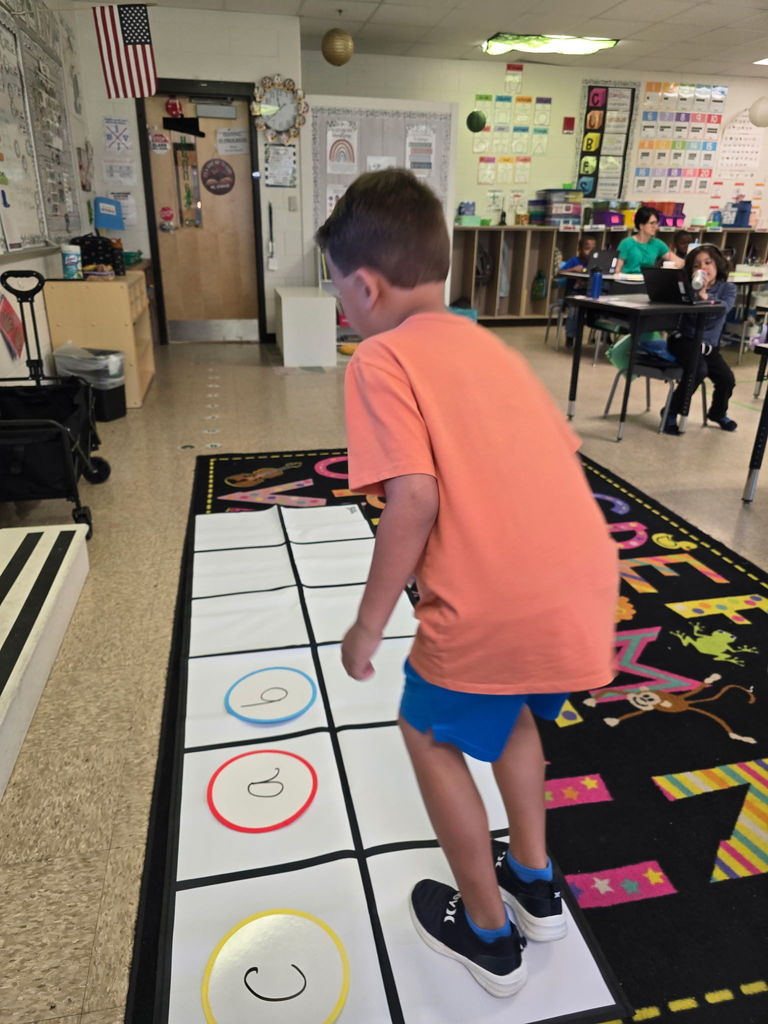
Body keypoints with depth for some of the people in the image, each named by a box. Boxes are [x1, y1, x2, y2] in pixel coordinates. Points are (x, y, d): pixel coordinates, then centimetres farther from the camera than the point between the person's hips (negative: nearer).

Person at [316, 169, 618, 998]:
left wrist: (368, 626, -5)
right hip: (588, 589, 8)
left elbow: (414, 499, -16)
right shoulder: (490, 347, 18)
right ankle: (534, 883, 47)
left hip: (496, 609, -7)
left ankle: (490, 934, 36)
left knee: (432, 734, 21)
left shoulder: (381, 358, -4)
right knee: (508, 706, 34)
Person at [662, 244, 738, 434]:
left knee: (727, 378, -11)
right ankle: (672, 412, -12)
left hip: (709, 345, 3)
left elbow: (723, 309, -21)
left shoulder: (728, 288, 0)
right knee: (699, 370, -31)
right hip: (684, 339, -3)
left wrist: (704, 294, -35)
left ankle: (718, 413, 23)